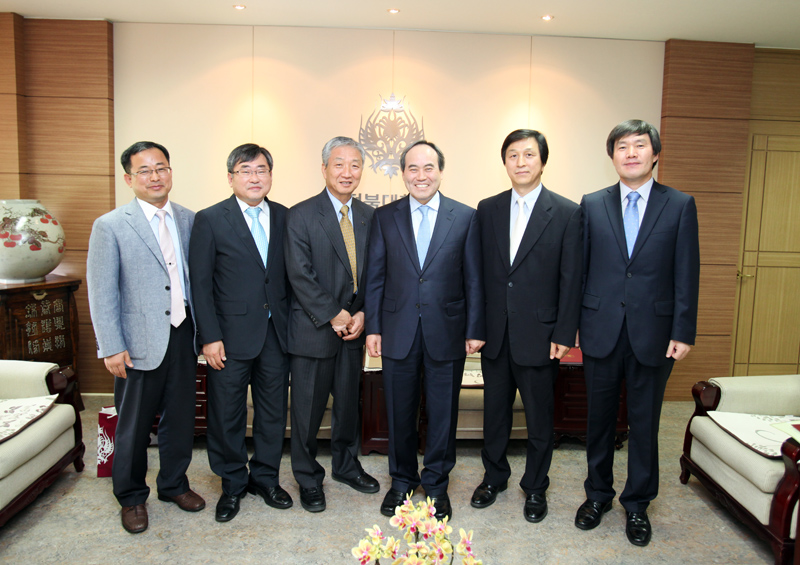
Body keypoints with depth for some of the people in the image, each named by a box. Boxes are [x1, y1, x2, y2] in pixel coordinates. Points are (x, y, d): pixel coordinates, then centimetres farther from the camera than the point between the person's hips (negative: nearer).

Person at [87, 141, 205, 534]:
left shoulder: (189, 220, 5)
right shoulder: (110, 226, -7)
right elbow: (101, 293, -7)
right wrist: (112, 348, -11)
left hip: (183, 336, 4)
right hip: (139, 343, -4)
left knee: (180, 418, 16)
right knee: (133, 426, 10)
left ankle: (174, 484, 37)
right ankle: (131, 497, 32)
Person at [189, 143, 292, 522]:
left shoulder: (284, 217, 6)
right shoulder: (210, 220, -4)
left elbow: (290, 274, 8)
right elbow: (200, 284, -6)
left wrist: (292, 323, 2)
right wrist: (210, 337, -11)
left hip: (277, 333, 3)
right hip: (231, 335, -3)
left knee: (274, 410, 13)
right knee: (227, 414, 9)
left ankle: (266, 478, 33)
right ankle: (233, 484, 30)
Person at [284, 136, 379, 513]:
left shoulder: (368, 216, 8)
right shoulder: (301, 215, -7)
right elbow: (300, 275, -13)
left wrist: (363, 314, -5)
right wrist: (334, 315, -15)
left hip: (353, 327, 5)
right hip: (313, 328, -4)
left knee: (349, 402, 17)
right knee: (308, 408, 7)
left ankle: (346, 465, 38)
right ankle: (308, 478, 26)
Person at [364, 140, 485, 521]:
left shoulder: (466, 217, 1)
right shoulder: (384, 217, 4)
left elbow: (473, 279, 1)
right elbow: (375, 276, 4)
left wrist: (475, 330, -2)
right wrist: (373, 327, 0)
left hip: (446, 332, 0)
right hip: (398, 332, 1)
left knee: (443, 413, 11)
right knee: (399, 411, 13)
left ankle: (436, 483, 32)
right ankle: (402, 480, 34)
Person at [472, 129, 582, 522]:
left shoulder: (566, 213, -4)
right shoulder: (487, 209, 6)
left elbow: (570, 280, -5)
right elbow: (479, 272, 5)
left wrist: (564, 335, -9)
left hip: (539, 334, -3)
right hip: (495, 332, 3)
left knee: (539, 416, 10)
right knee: (495, 410, 16)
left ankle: (535, 487, 31)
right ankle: (494, 477, 36)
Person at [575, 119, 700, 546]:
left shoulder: (680, 206, 1)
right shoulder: (592, 205, 4)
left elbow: (686, 274, -1)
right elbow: (579, 268, 4)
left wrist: (683, 332, -6)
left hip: (653, 333, -1)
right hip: (601, 331, 1)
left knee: (644, 423, 10)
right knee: (599, 418, 13)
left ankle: (637, 504, 30)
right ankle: (598, 494, 33)